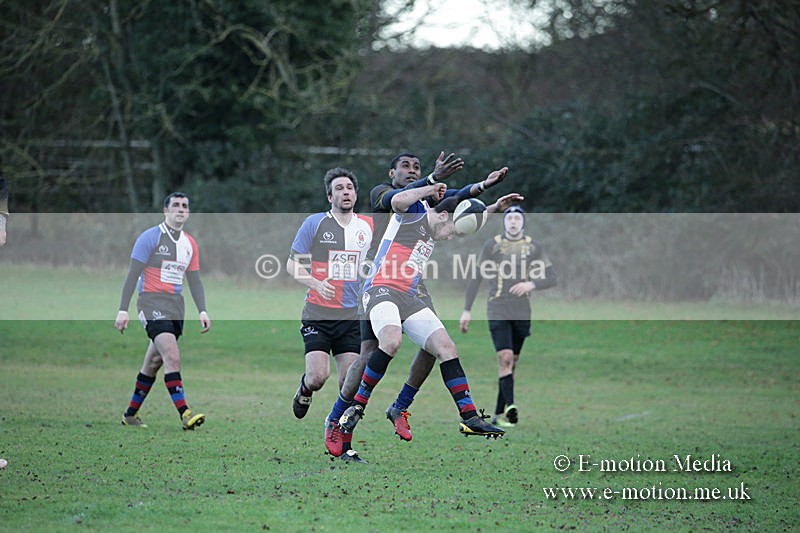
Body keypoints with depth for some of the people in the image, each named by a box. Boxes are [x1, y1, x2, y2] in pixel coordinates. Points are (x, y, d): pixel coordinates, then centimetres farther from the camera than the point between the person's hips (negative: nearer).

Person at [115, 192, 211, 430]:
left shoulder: (190, 244, 14)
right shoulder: (150, 237, -5)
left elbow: (194, 280, 18)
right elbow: (133, 275, -7)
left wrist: (202, 311, 6)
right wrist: (123, 310, -12)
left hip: (176, 307, 7)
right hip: (152, 302, -7)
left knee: (153, 363, 11)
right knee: (173, 357, -21)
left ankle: (131, 414, 23)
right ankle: (184, 414, -27)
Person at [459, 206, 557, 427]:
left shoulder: (533, 247, 6)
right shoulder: (492, 245, 1)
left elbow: (552, 278, 5)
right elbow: (476, 277, 4)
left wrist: (532, 284, -16)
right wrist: (467, 310, 0)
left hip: (522, 313, 3)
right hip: (498, 310, -3)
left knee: (511, 363, 7)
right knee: (505, 358, -16)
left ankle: (499, 413, 15)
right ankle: (510, 407, -22)